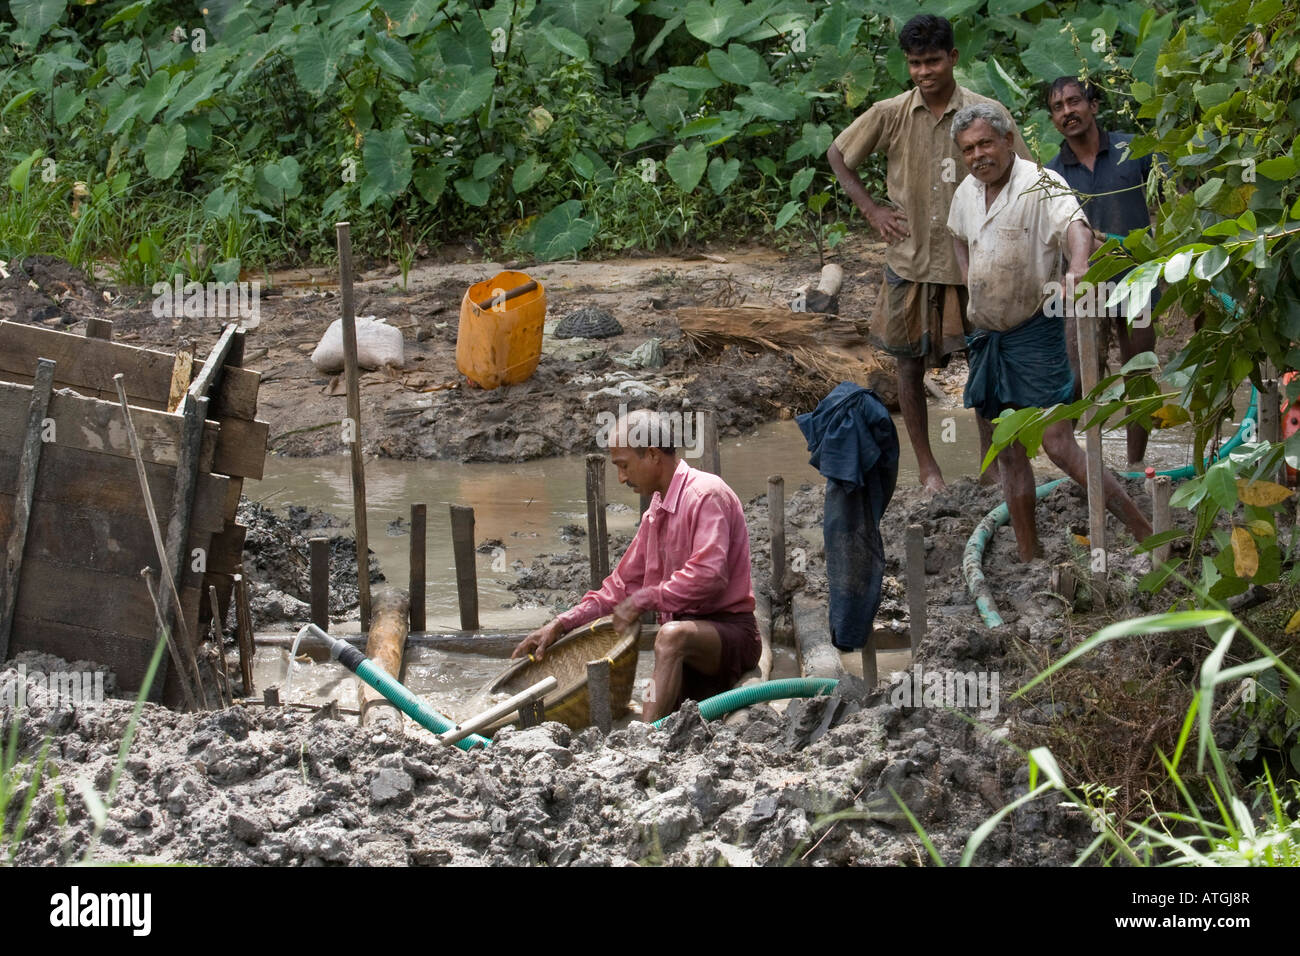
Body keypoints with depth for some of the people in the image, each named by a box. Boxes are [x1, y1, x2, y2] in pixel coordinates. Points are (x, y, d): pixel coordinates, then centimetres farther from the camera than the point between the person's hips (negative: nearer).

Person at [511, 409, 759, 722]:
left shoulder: (706, 494, -11)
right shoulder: (656, 513, 19)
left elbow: (708, 574, -25)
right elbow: (623, 584, 23)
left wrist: (646, 598, -17)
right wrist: (561, 625, 13)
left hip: (732, 632, -9)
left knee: (672, 636, -40)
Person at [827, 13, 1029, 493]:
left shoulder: (985, 113, -5)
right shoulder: (890, 114, -2)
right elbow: (838, 154, 12)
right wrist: (871, 209, 4)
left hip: (971, 260, -1)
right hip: (910, 260, 1)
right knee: (910, 364, 8)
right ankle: (926, 464, 21)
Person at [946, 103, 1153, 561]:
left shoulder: (1040, 184, -15)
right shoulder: (966, 193, 8)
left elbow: (1075, 224, -35)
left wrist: (1077, 267, -56)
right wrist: (969, 285, 13)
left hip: (1034, 331, -7)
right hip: (985, 334, 7)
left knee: (1060, 446, -15)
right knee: (1008, 454, 10)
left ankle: (1147, 536, -11)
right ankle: (1029, 559, 18)